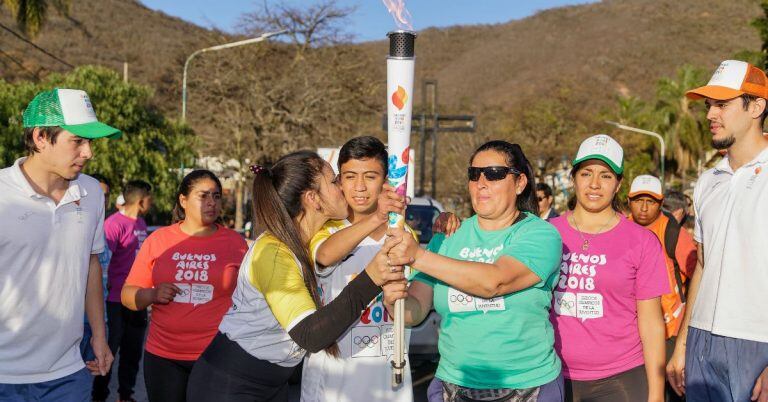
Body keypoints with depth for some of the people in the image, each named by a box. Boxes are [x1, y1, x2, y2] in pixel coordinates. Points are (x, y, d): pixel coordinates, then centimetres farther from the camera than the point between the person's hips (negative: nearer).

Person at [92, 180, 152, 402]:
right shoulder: (115, 223, -15)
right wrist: (108, 285, -18)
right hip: (117, 300, -8)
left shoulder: (141, 223, 11)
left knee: (133, 351, 16)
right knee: (109, 350, 4)